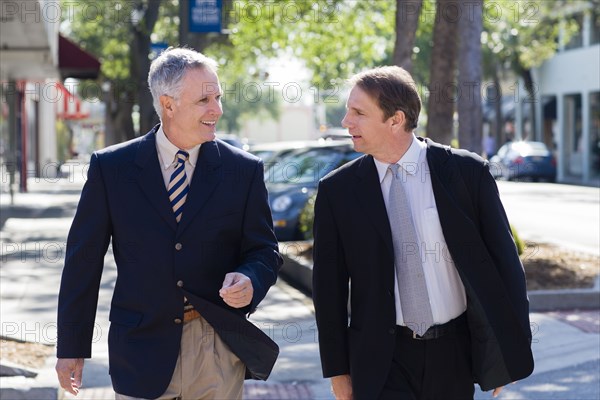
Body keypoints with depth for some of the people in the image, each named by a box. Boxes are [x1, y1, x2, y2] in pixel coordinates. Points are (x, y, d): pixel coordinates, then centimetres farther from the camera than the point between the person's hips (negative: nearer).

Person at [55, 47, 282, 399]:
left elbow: (264, 250, 5)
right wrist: (72, 347, 2)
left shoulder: (243, 170, 1)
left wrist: (249, 280, -19)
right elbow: (83, 260, 1)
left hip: (219, 350, 1)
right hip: (142, 352, -1)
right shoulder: (111, 168, -2)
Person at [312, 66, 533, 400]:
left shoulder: (468, 172, -5)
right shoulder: (337, 190, -2)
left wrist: (513, 347, 0)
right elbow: (329, 284, 3)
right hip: (381, 359, 0)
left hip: (455, 352, 0)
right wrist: (338, 370, 3)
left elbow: (504, 261, 0)